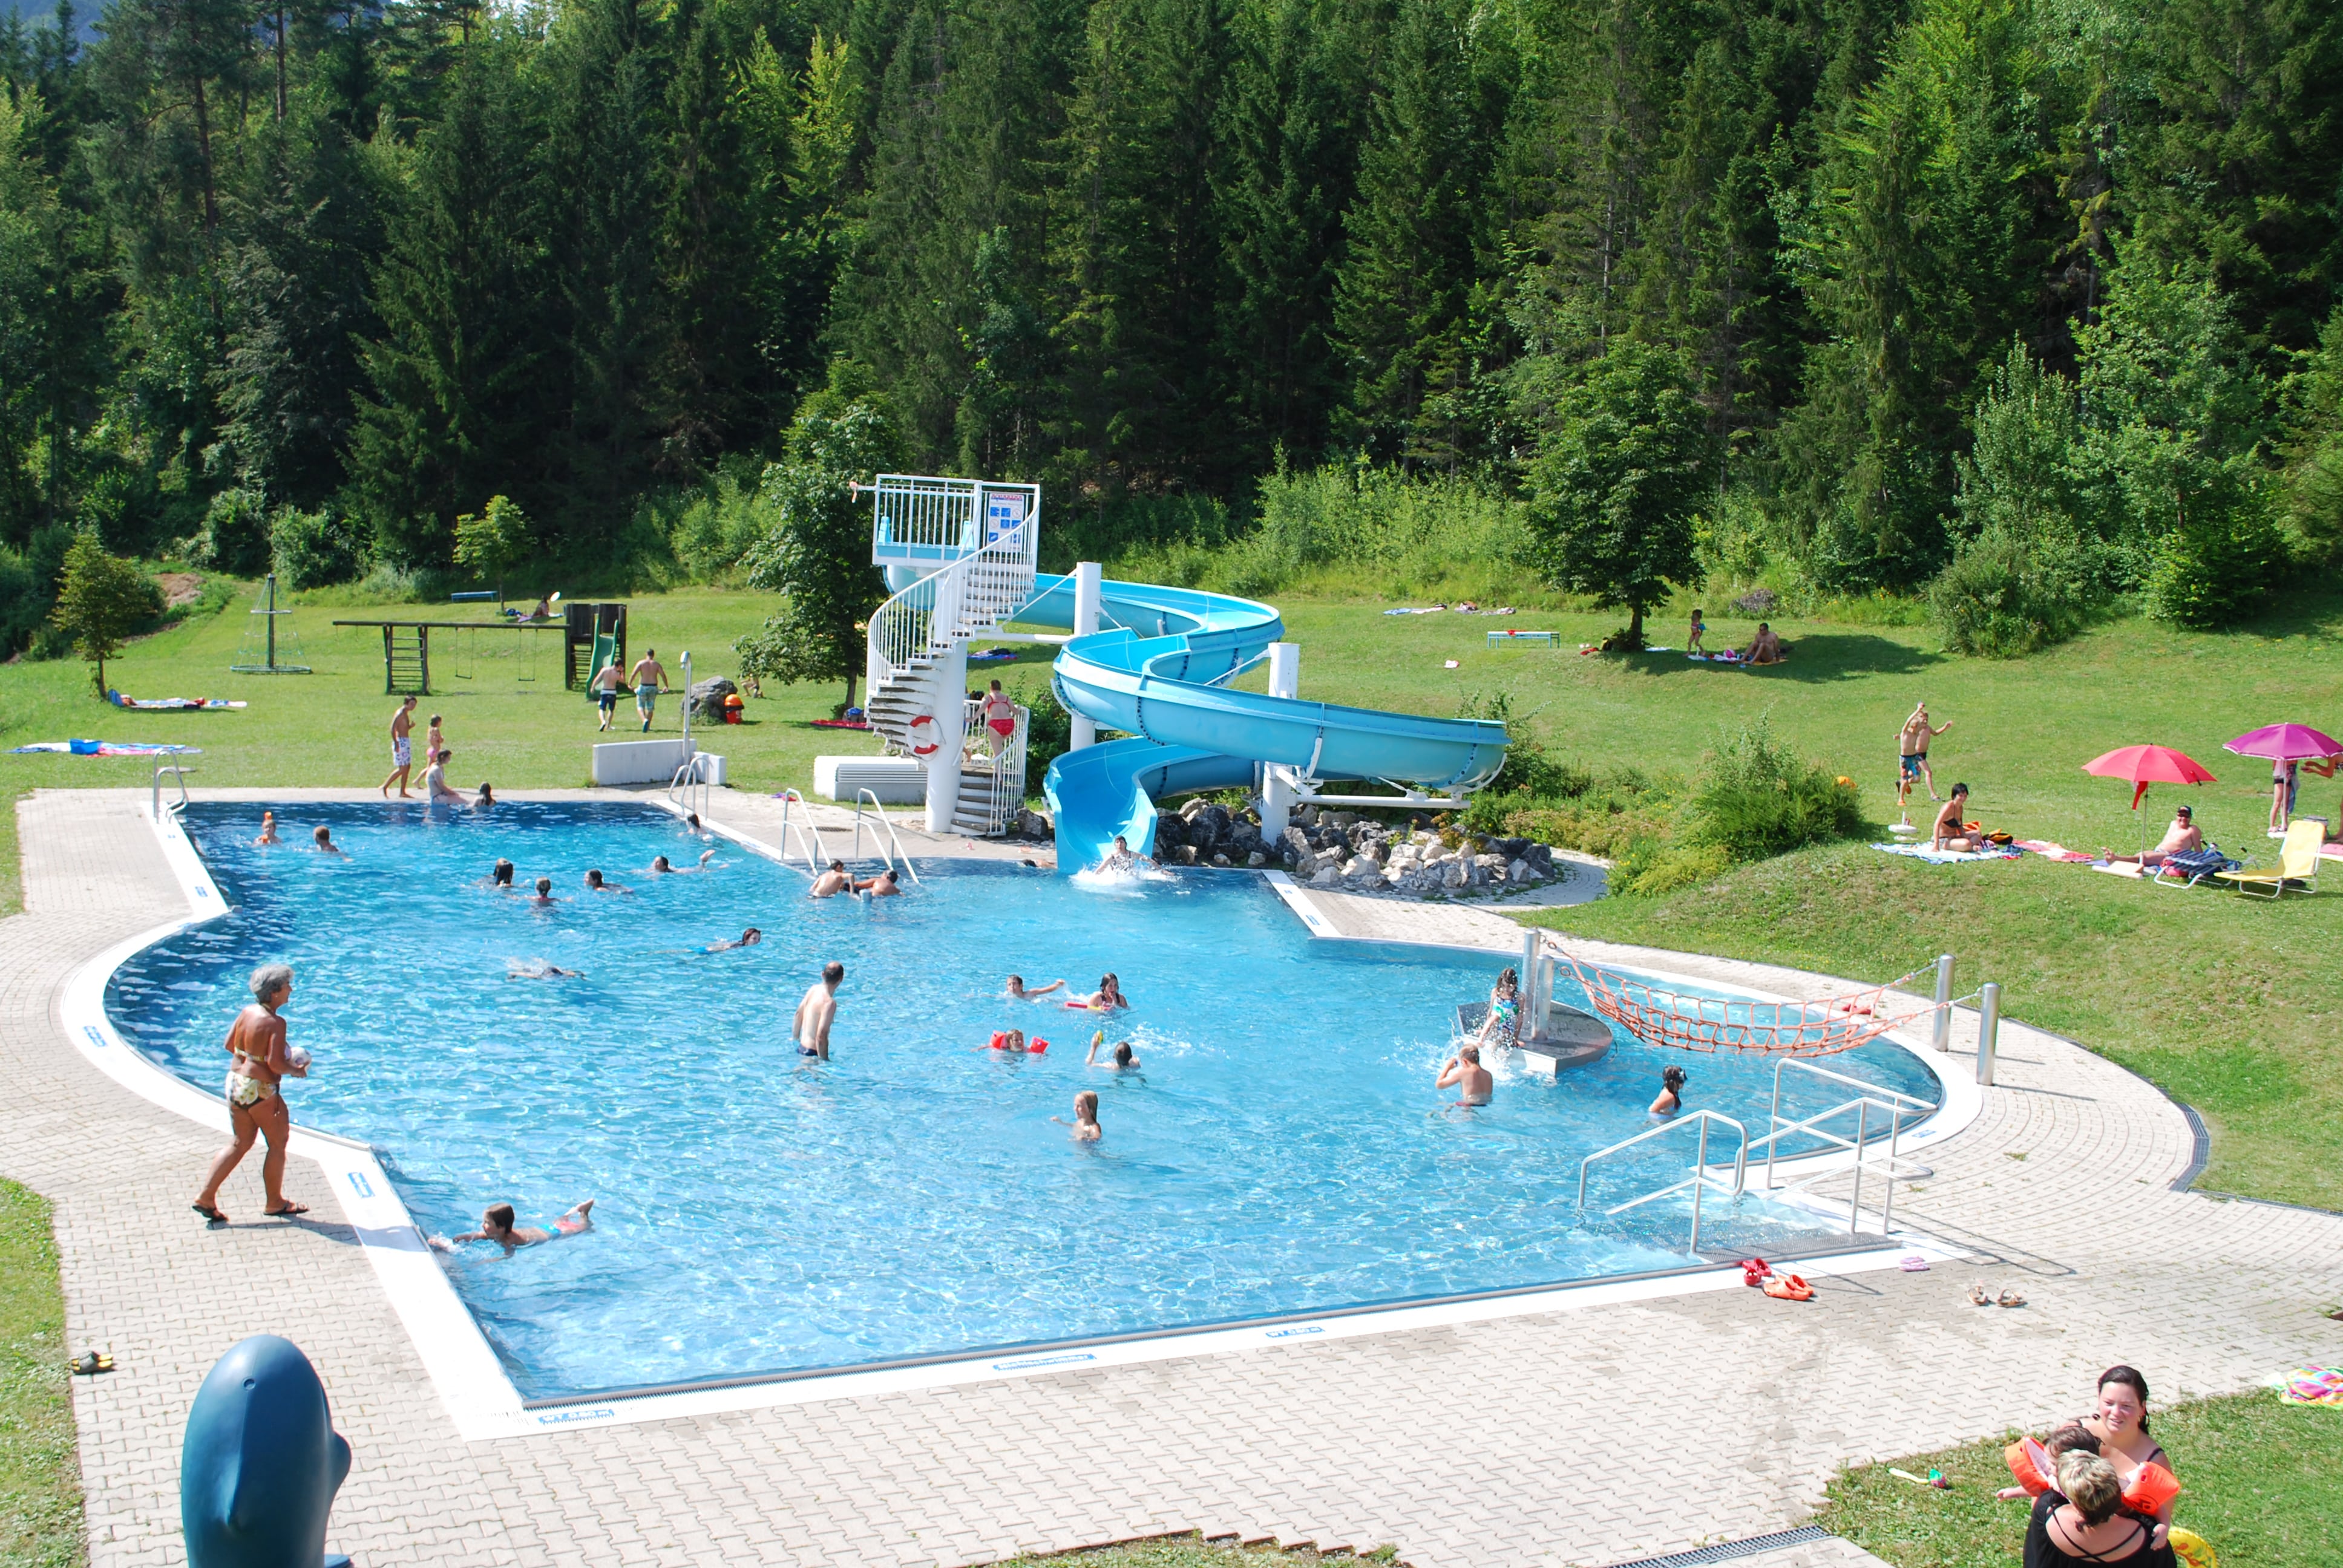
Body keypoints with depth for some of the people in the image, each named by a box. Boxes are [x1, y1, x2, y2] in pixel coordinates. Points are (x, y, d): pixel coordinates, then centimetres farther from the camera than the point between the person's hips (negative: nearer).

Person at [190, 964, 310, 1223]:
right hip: (261, 1091, -8)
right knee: (278, 1144, 11)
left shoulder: (247, 1011, 2)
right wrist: (295, 1071, -5)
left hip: (235, 1083, 8)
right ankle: (274, 1202, 23)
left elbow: (229, 1045, 10)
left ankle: (206, 1197, 16)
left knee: (241, 1144, 19)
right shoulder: (276, 1023, -20)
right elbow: (276, 1064, -23)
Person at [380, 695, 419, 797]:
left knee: (407, 767, 8)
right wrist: (396, 743, -26)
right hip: (401, 742, -10)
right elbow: (393, 728, -21)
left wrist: (411, 726, 4)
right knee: (402, 769, -10)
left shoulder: (406, 714, 15)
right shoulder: (401, 713, -14)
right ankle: (385, 786, -2)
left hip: (406, 742, 10)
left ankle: (403, 792, 11)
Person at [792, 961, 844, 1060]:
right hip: (813, 1052, -9)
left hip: (802, 1047, 9)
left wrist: (795, 1039, 32)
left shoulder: (814, 989, 4)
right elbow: (821, 1037, -26)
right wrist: (824, 1060, -19)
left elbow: (799, 1015, 19)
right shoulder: (829, 1003, -23)